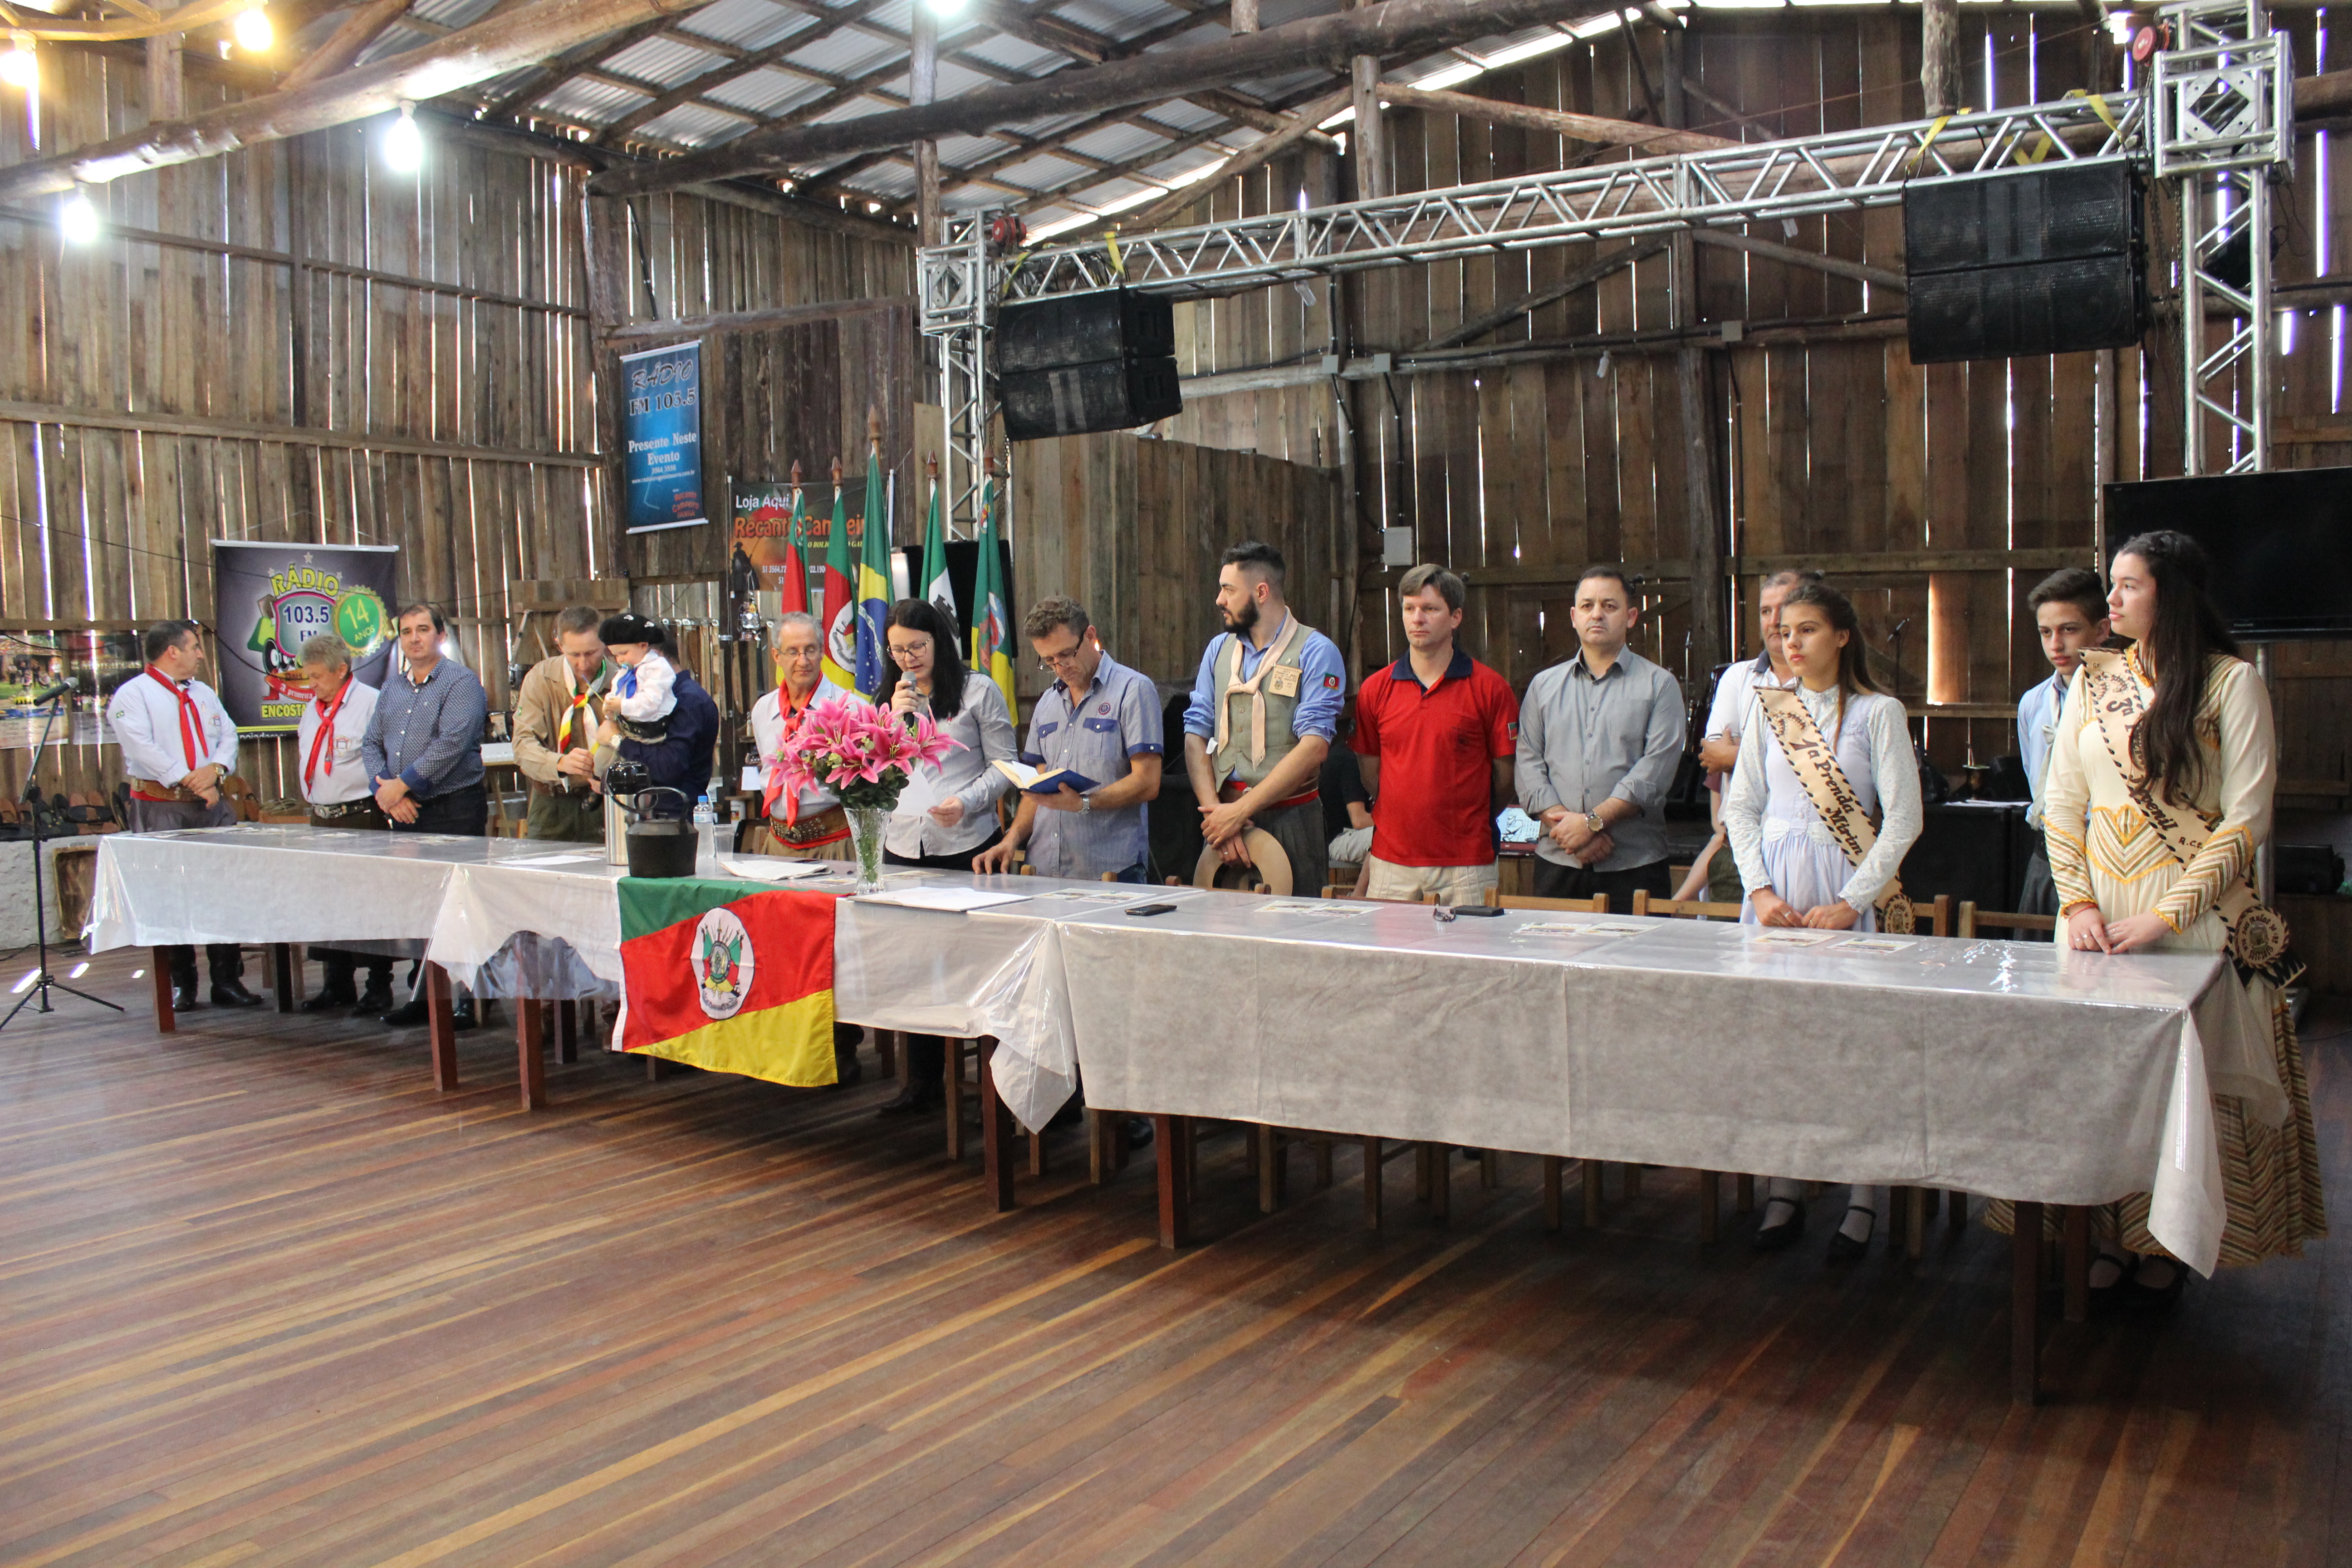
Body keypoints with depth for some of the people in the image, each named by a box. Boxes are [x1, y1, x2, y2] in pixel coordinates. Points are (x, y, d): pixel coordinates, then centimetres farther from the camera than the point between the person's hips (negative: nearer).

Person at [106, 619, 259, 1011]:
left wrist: (215, 769, -9)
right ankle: (181, 983, 9)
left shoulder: (204, 694, 19)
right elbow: (143, 749, -14)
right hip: (161, 809, -5)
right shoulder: (133, 695, -2)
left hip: (211, 805, 5)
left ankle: (227, 980, 5)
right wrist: (192, 783, -16)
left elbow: (228, 735, 11)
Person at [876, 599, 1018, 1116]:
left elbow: (1003, 765, 0)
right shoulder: (889, 698, 17)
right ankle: (922, 1082, 18)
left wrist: (968, 802, -17)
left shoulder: (979, 691, 2)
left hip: (967, 845, -4)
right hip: (904, 845, 5)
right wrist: (895, 718, 0)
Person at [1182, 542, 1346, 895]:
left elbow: (1313, 746, -14)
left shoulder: (1315, 652, -4)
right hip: (1225, 814, 5)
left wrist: (1240, 810, -17)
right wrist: (1214, 810, -9)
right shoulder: (1219, 649, 14)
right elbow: (1196, 734, 7)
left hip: (1289, 818, -4)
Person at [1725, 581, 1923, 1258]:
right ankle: (1784, 1192, 11)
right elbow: (1740, 805, 10)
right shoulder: (1769, 707, 10)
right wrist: (1761, 891, -3)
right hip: (1776, 886, 3)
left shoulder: (1878, 712, 0)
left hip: (1847, 889, -3)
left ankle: (1862, 1201, 5)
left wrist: (1850, 903, -11)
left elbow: (1903, 819, -4)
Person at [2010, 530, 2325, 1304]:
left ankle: (2167, 1249, 14)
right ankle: (2109, 1239, 15)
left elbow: (2247, 820, -8)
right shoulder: (2094, 680, 9)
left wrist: (2167, 917, -14)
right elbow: (2061, 804, 9)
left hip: (2198, 915, -4)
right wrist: (2078, 903, -4)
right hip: (2103, 913, 4)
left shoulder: (2231, 682, -4)